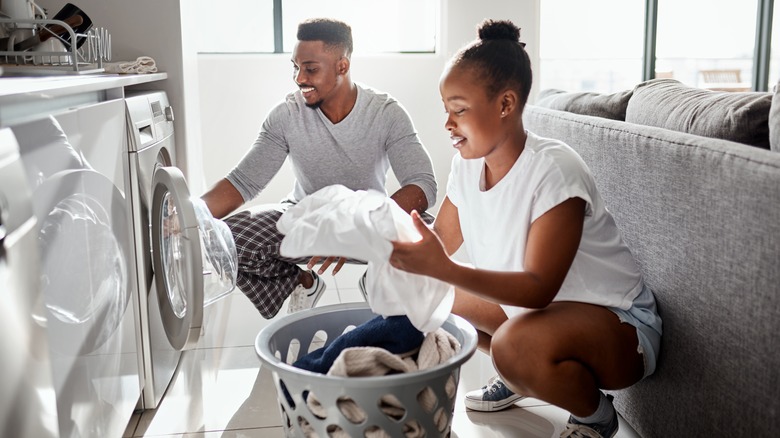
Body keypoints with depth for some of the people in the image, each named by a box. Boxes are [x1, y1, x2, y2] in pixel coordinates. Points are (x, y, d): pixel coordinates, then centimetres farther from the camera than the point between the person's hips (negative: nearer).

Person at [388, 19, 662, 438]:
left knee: (519, 344, -37)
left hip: (619, 321, -8)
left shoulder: (554, 170, -27)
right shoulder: (468, 165, -4)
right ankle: (515, 377, 22)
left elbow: (539, 288, -31)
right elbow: (440, 245, -2)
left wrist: (444, 269, -43)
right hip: (529, 303, 8)